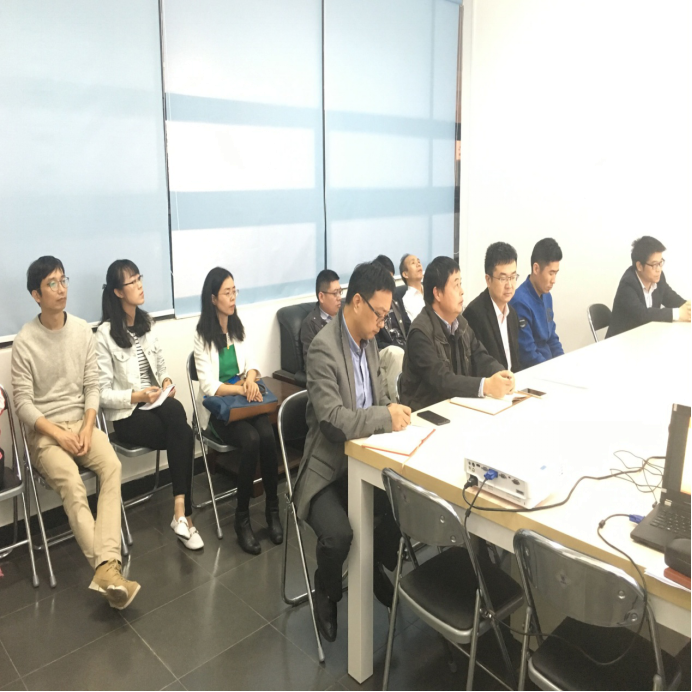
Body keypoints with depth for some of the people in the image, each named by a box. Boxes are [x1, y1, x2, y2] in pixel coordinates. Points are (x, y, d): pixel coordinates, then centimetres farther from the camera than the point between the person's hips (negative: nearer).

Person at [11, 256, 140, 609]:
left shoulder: (82, 331, 3)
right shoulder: (25, 342, -8)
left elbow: (92, 387, 4)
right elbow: (23, 403, -8)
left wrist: (87, 428, -10)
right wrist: (58, 434, -17)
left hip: (81, 422, 3)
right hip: (43, 431, -3)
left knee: (112, 466, -26)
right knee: (72, 484, -29)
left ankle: (106, 567, -32)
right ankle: (108, 568, -32)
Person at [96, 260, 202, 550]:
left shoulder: (147, 323, 11)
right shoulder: (105, 335, -9)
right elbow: (102, 393, -10)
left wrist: (166, 381, -1)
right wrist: (137, 396, -21)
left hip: (156, 405, 5)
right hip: (127, 415, -5)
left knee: (175, 410, -31)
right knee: (184, 435, -28)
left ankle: (180, 512, -29)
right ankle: (184, 513, -19)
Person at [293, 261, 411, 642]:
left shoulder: (368, 339, 7)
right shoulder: (323, 349, -20)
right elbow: (333, 420, -28)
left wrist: (393, 413, -4)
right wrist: (387, 416, -22)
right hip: (328, 468, -7)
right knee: (338, 535, -29)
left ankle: (376, 565, 18)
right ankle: (326, 595, 7)